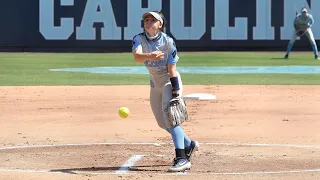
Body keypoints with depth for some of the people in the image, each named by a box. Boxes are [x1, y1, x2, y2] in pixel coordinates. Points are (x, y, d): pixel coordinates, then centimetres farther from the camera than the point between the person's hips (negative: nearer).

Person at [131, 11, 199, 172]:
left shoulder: (168, 42, -21)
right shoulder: (139, 39, -13)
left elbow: (172, 70, -20)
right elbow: (137, 56, -36)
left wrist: (176, 94, -25)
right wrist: (149, 56, -58)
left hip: (170, 81, -6)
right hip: (155, 83, 6)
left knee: (169, 116, -25)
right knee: (162, 122, 13)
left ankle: (182, 158, -30)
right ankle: (189, 145, 37)